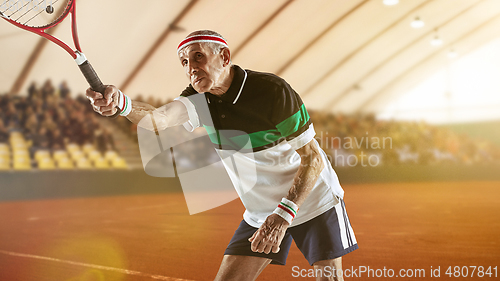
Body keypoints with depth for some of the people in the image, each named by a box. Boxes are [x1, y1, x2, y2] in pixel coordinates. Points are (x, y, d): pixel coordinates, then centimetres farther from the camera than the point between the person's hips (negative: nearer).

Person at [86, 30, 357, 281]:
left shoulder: (273, 90, -22)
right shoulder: (200, 99, -8)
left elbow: (313, 158, -20)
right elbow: (159, 118, -30)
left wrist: (284, 214, -29)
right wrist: (121, 103, -52)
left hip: (313, 201, -4)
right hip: (259, 214, 4)